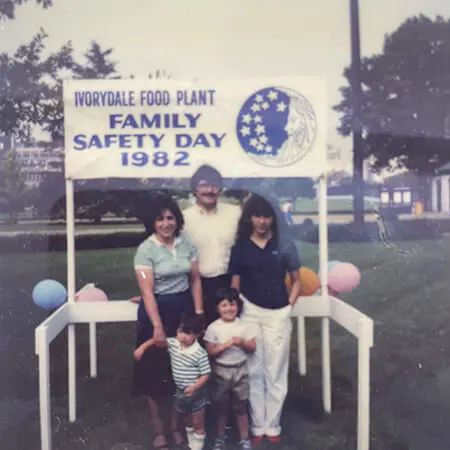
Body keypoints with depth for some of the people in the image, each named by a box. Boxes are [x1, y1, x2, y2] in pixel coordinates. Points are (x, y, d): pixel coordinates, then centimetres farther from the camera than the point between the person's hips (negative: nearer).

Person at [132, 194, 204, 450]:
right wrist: (157, 326, -21)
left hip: (184, 309, 4)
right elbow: (147, 292, -16)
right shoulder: (146, 249, -11)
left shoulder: (187, 244, 1)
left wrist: (199, 313, -1)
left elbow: (195, 280, 5)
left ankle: (177, 426, 27)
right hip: (156, 310, -3)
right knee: (156, 372, 6)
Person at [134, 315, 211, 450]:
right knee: (188, 421, 23)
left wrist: (194, 387, -30)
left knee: (198, 424, 9)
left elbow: (206, 374, -18)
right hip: (180, 391, 6)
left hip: (196, 392, -6)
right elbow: (157, 340, 4)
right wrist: (142, 347, -7)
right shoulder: (173, 343, -6)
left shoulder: (200, 353, -23)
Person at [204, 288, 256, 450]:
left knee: (241, 406, 10)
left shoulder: (244, 325, -4)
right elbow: (210, 352, -11)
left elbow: (252, 348, -1)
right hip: (221, 371, -1)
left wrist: (242, 342, -20)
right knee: (222, 406, 14)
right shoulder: (213, 328, -9)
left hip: (240, 370, 1)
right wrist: (225, 345, -23)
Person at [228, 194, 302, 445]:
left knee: (276, 373, 8)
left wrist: (288, 306, -2)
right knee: (254, 372, 9)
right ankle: (257, 426, 23)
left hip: (278, 315, 0)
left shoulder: (285, 245, 1)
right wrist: (236, 311, -4)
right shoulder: (240, 248, 3)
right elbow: (235, 285, 5)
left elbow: (297, 281, 6)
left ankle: (272, 426, 23)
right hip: (249, 314, 1)